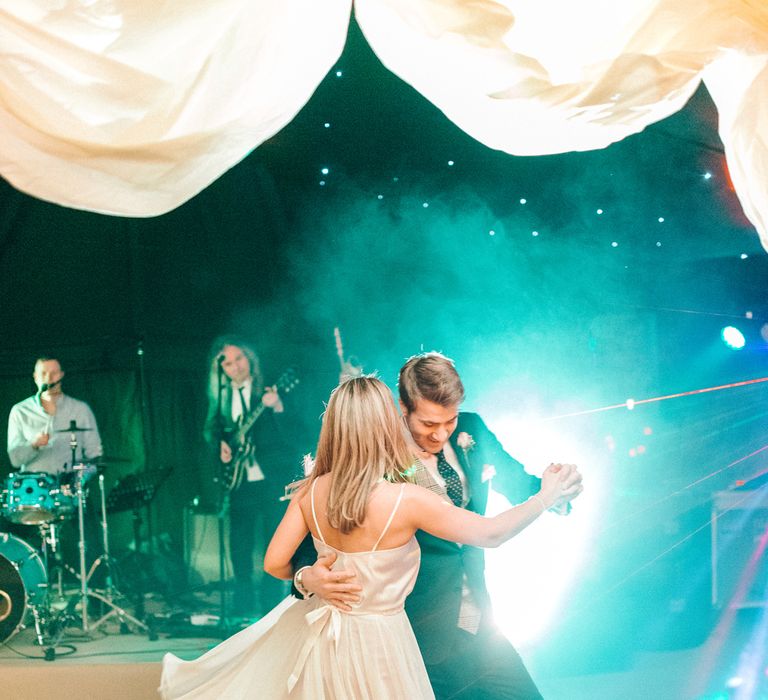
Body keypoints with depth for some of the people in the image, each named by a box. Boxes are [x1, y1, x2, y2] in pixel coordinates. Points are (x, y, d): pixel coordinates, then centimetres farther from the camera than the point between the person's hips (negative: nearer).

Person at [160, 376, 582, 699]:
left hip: (322, 627, 3)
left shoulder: (311, 493, -12)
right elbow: (491, 534, -20)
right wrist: (548, 498, -6)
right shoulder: (406, 500, -26)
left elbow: (275, 564, -5)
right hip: (378, 640, -3)